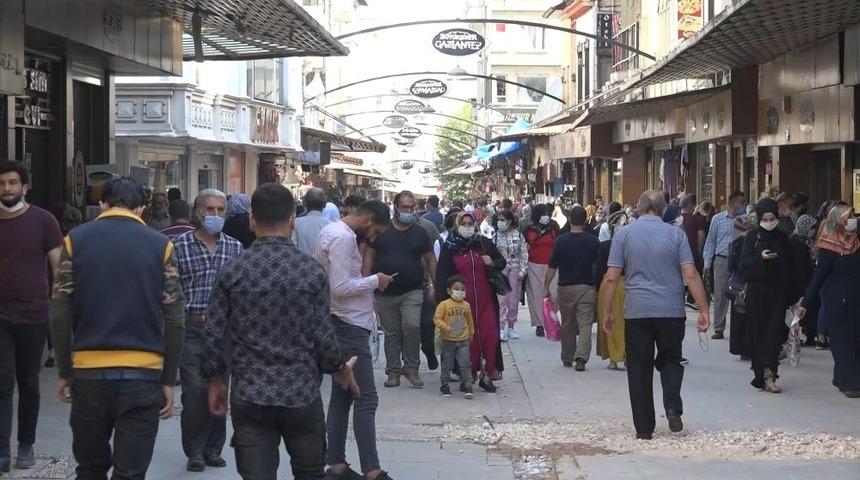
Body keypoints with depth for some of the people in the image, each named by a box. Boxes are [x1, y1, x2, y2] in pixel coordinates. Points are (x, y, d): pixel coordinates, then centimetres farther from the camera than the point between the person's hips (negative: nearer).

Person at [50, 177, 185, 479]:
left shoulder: (76, 240, 2)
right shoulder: (160, 245, 0)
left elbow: (60, 313, -1)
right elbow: (174, 321, -3)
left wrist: (64, 371, 8)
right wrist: (168, 380, 3)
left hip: (88, 371, 1)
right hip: (143, 374, -1)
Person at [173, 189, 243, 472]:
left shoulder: (235, 247, 8)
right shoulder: (180, 245, 0)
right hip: (190, 327, -3)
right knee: (194, 390, -5)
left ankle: (213, 449, 19)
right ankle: (195, 451, 8)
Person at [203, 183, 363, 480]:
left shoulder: (232, 272, -5)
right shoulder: (312, 271, -6)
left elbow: (214, 335, -3)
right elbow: (323, 335, -5)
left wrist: (214, 381, 13)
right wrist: (340, 370, 14)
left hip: (249, 397, 0)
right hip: (302, 394, 0)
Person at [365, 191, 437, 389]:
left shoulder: (420, 233, 5)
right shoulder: (382, 231, 3)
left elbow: (430, 259, 10)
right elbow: (369, 256, 5)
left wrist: (435, 285, 3)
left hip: (412, 291, -1)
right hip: (385, 292, 1)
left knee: (412, 326, -18)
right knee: (391, 333, 8)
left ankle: (411, 368, -3)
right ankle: (393, 372, 17)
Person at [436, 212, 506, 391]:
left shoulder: (485, 244, 4)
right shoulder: (450, 247, 1)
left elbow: (502, 262, 15)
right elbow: (443, 274, 0)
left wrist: (493, 263, -8)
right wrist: (444, 298, -7)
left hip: (485, 299, 1)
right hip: (462, 300, -1)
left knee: (489, 334, -4)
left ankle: (488, 373, 4)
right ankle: (468, 374, 12)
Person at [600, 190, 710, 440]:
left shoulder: (624, 234, 1)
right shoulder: (675, 234, 1)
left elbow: (611, 278, -2)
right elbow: (691, 275, -5)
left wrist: (607, 312, 6)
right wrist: (703, 310, -2)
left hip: (636, 312, 0)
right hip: (671, 311, 0)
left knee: (639, 368, 6)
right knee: (670, 360, 18)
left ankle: (644, 428, 8)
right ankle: (673, 409, -2)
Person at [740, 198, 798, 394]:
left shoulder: (782, 239, 10)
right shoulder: (752, 238, 3)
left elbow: (789, 267, 11)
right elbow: (744, 264, -7)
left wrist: (792, 295, 7)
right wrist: (760, 257, -25)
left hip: (778, 292, 1)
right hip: (757, 292, -1)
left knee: (775, 332, -9)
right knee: (758, 333, 0)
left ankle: (768, 374, -13)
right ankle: (762, 374, 6)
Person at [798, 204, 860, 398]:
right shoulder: (829, 248, -9)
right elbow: (818, 276, -8)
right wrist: (805, 304, -9)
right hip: (835, 301, -5)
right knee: (842, 341, -2)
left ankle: (841, 378, 19)